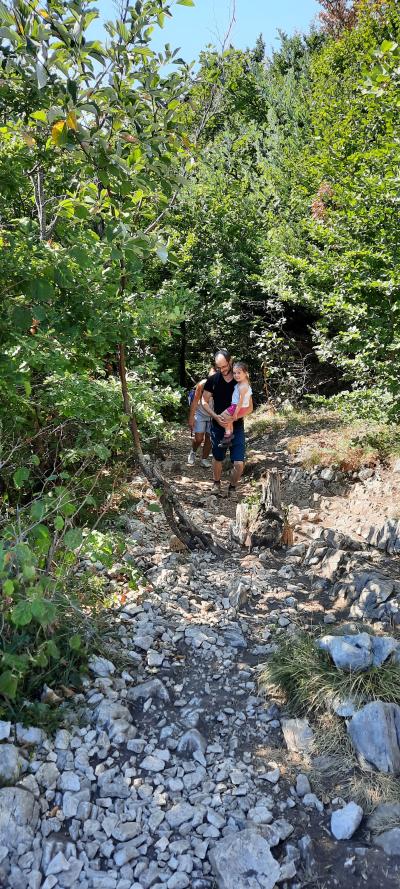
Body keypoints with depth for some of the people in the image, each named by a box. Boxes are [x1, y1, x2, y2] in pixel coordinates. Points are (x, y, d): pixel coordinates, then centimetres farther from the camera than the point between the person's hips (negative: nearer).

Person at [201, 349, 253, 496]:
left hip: (237, 427, -1)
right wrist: (215, 416, -13)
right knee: (217, 459, 15)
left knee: (239, 464, -7)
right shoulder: (213, 380, -5)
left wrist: (233, 418, -19)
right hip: (218, 427, 1)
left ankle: (232, 487, 18)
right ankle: (216, 483, 41)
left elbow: (249, 408, -6)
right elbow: (204, 401, 3)